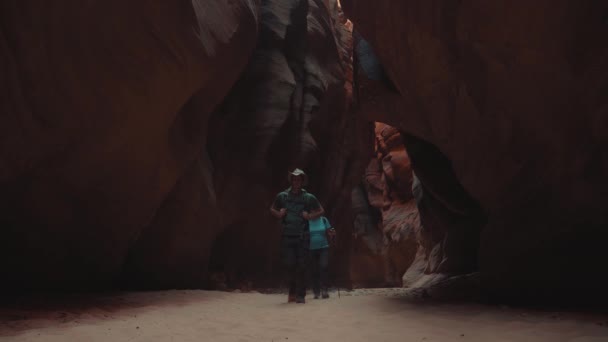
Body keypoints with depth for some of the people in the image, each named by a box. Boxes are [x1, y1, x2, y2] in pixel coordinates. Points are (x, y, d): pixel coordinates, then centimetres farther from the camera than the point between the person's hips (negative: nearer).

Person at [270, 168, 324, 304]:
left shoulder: (309, 197, 4)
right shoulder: (282, 196, 7)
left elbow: (321, 211, 13)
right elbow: (272, 209, 21)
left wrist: (310, 216, -4)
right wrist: (279, 214, 0)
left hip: (302, 236, -1)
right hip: (287, 236, 1)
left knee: (301, 265, -2)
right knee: (290, 264, -2)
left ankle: (300, 295, 4)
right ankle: (293, 292, 16)